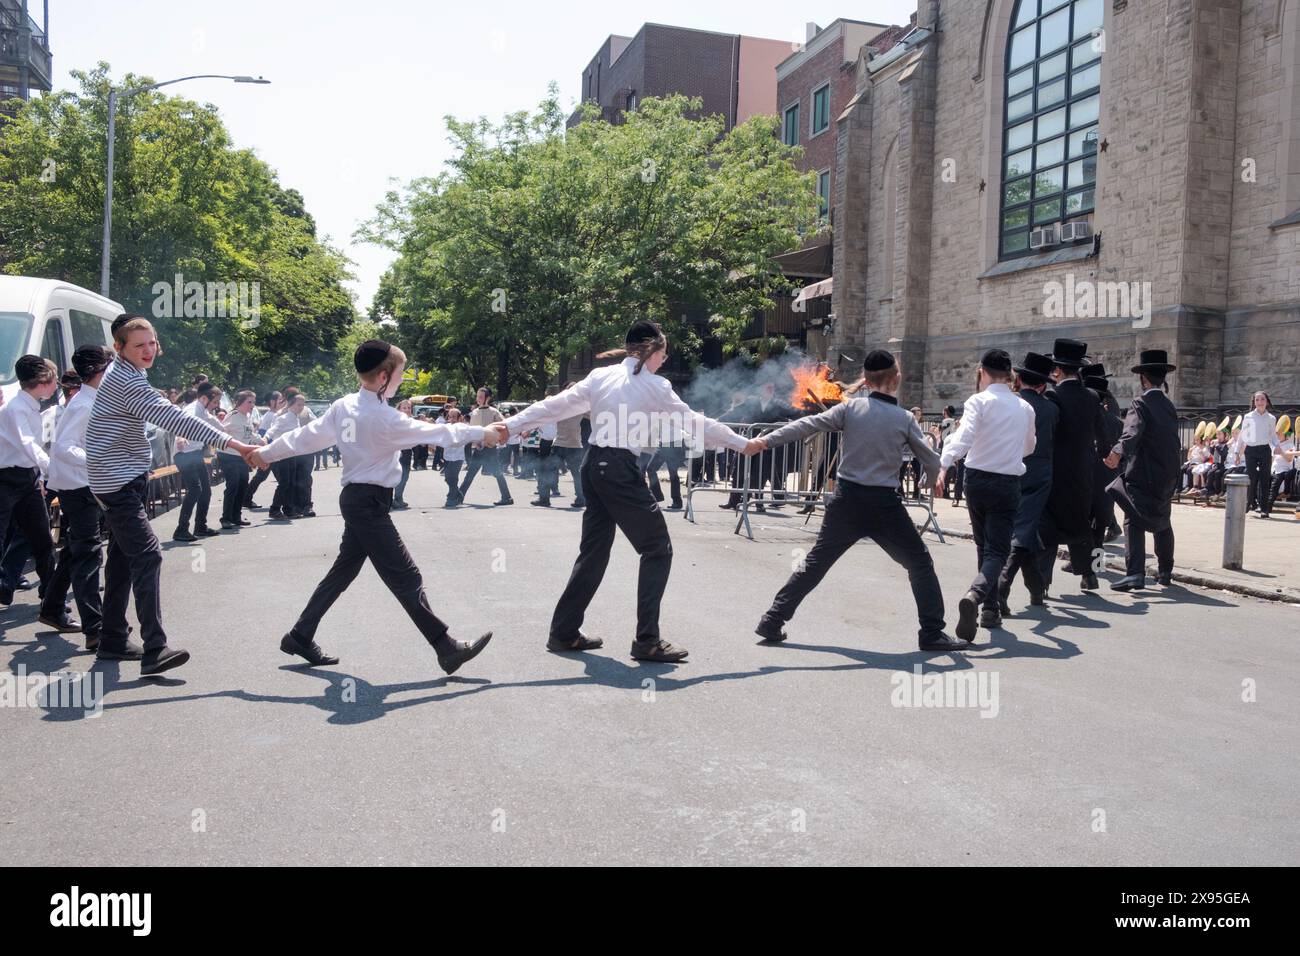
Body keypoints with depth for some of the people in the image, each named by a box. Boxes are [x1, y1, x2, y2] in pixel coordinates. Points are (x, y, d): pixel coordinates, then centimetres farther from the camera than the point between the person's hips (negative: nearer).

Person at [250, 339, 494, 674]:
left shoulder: (343, 407, 4)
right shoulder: (384, 418, -20)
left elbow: (307, 436, 11)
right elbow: (433, 432, -15)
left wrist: (267, 452, 24)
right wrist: (480, 433, -5)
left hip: (356, 498, 9)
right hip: (369, 503, -9)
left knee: (343, 571, 18)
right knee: (406, 578, -7)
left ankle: (300, 637, 27)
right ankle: (447, 649, -3)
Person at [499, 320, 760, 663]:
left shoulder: (600, 375, 10)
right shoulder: (655, 386, -4)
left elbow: (555, 405, 5)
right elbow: (695, 422, 2)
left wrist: (511, 425, 9)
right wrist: (742, 444, 11)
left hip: (593, 465, 7)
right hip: (621, 470, -7)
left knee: (594, 550, 17)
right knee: (658, 549, 3)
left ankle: (564, 632, 22)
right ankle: (647, 641, 0)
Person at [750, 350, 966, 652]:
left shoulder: (851, 407, -1)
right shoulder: (905, 418, -2)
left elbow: (808, 425, -4)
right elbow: (932, 462, 3)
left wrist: (766, 440, 1)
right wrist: (929, 481, 25)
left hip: (847, 499, 2)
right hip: (884, 504, -2)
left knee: (814, 564, 12)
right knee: (920, 564, 13)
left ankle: (772, 621, 11)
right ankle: (932, 633, 10)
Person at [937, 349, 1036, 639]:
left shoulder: (979, 401, -5)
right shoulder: (1025, 408, 7)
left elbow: (964, 436, -25)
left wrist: (943, 464, -36)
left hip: (977, 480, 0)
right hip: (1008, 483, 0)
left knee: (984, 546, 17)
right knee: (998, 550, -2)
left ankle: (990, 609, 24)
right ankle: (975, 594, -30)